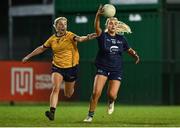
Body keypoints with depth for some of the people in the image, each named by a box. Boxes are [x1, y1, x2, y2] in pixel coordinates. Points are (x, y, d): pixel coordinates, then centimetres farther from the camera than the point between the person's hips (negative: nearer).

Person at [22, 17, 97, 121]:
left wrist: (87, 37, -52)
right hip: (57, 67, 1)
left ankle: (71, 86, 49)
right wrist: (28, 56, 22)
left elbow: (79, 39, -30)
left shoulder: (70, 36, -8)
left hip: (71, 67, -1)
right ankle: (52, 112, -25)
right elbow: (41, 49, 17)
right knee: (55, 88, -21)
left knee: (68, 94, 12)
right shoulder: (52, 39, 3)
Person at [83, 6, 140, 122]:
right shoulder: (103, 36, -4)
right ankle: (90, 115, 0)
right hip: (102, 68, -2)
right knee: (96, 93, -16)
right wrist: (98, 16, -43)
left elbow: (129, 49, 19)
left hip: (116, 70, 2)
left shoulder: (121, 38, 7)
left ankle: (111, 102, 30)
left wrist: (135, 55, -3)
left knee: (112, 95, -9)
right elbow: (97, 28, -24)